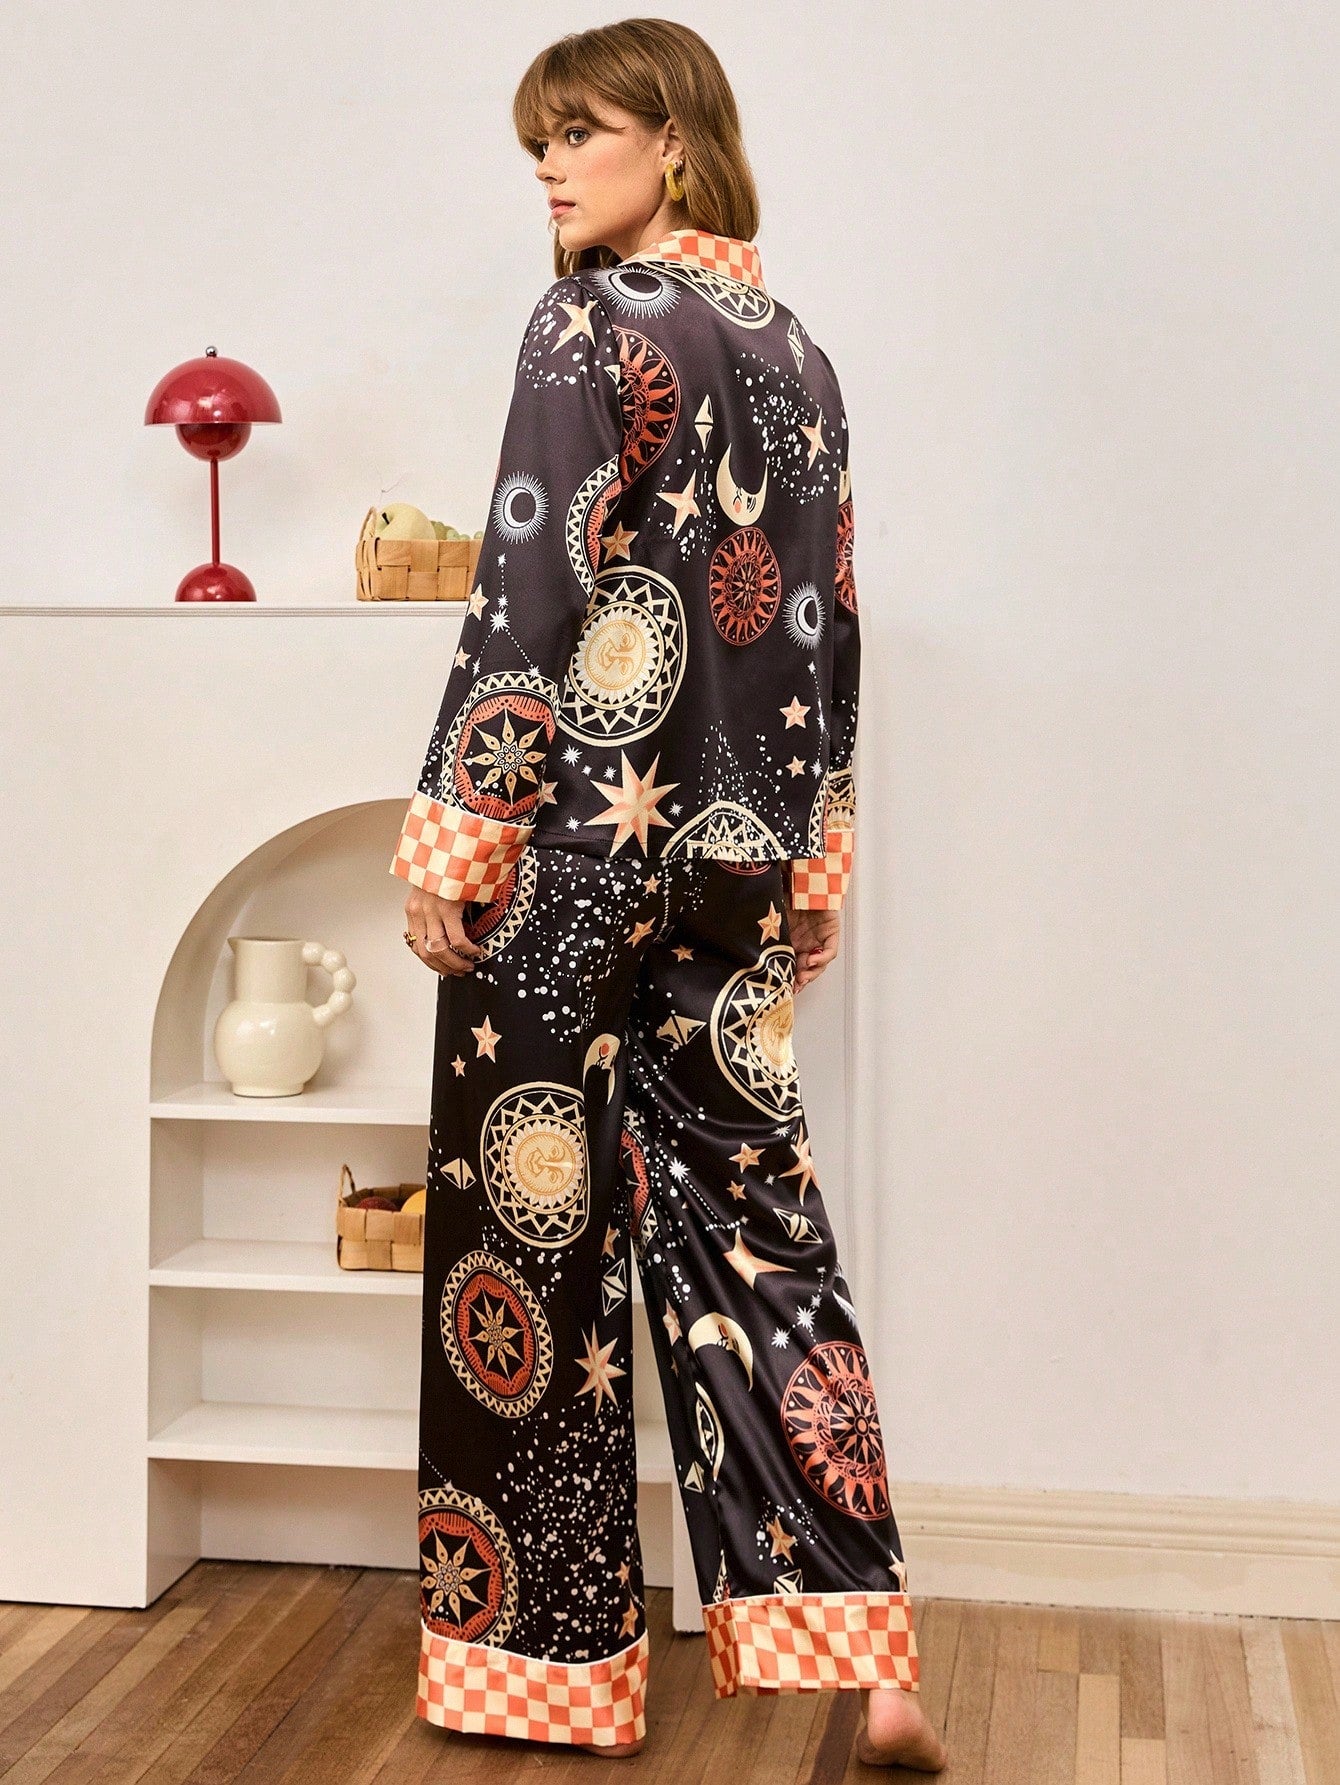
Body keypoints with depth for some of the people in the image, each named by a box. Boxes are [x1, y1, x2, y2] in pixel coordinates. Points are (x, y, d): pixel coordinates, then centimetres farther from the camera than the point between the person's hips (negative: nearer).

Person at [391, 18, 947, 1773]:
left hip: (577, 836, -7)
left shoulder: (595, 324, -8)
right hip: (735, 851, 7)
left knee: (539, 1213, 4)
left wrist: (451, 838, -11)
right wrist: (813, 860, 18)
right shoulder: (800, 350, 14)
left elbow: (528, 597, -14)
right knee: (747, 1202, 9)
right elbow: (828, 624, 14)